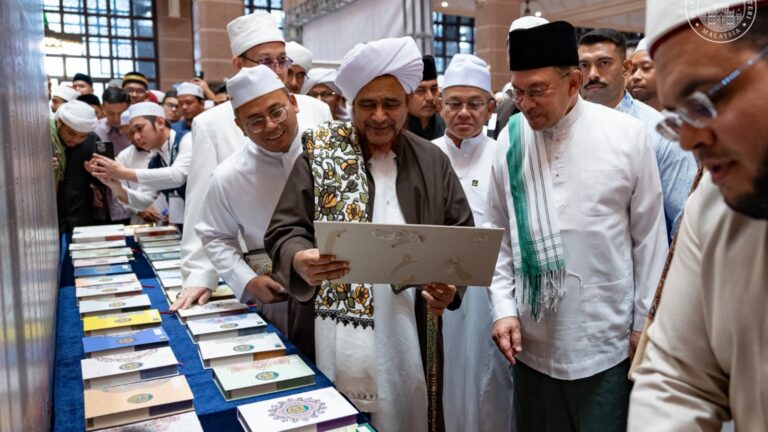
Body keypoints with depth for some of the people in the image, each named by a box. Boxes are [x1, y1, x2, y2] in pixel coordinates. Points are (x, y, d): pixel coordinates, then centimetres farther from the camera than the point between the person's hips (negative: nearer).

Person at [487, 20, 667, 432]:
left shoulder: (628, 135, -8)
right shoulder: (511, 139, -2)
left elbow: (649, 236, -2)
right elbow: (499, 235, 4)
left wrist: (646, 322, 1)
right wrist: (503, 307, -2)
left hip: (606, 338, -2)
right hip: (532, 339, 2)